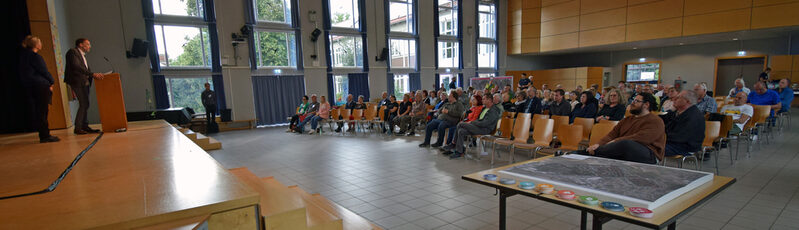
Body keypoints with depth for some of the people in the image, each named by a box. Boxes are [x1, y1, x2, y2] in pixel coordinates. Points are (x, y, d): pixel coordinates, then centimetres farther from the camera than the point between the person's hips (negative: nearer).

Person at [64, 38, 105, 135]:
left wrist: (95, 75, 2)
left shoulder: (82, 55, 21)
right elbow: (77, 67, -21)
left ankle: (85, 126, 16)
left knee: (85, 104, 10)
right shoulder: (73, 52, -7)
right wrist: (92, 74, -26)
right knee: (83, 104, -11)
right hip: (77, 82, -9)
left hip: (85, 82, 9)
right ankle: (77, 128, -5)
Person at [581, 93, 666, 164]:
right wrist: (599, 144, -10)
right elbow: (611, 135, 11)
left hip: (648, 155, -6)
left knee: (625, 144, -38)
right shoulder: (626, 120, 26)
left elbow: (641, 138, -13)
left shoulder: (655, 121, 5)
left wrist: (615, 142, -21)